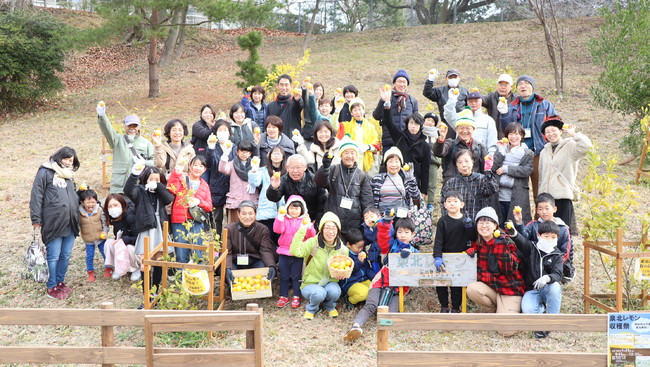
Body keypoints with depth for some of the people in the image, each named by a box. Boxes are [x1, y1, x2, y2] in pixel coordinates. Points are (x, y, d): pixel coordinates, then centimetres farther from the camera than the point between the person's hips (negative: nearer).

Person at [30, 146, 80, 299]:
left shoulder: (69, 175, 19)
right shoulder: (45, 172, -3)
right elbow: (36, 196, -6)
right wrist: (36, 218, -10)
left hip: (70, 224, 6)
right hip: (53, 223, -6)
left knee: (66, 256, 11)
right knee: (54, 256, 0)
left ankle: (60, 282, 27)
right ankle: (52, 287, 11)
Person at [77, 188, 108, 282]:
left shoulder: (99, 210, -8)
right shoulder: (80, 213, -12)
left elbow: (105, 222, -3)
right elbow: (77, 224, -1)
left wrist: (105, 231, -9)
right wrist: (77, 231, -15)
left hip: (100, 237, 1)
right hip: (88, 240, 0)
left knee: (105, 253, 10)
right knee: (89, 256, 6)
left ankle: (108, 269, 27)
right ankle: (90, 273, 20)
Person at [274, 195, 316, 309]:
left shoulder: (305, 220, 3)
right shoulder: (284, 220, 4)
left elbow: (311, 236, -7)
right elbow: (278, 230, -15)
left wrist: (308, 225, -24)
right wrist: (280, 216, -24)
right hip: (284, 253, 1)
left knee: (296, 276, 5)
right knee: (284, 276, 9)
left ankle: (296, 297, 14)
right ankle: (283, 296, 19)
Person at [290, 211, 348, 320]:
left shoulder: (343, 250, -1)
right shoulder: (313, 243, -12)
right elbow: (295, 251, -29)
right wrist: (302, 230, -32)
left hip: (330, 282, 3)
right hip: (310, 283, -3)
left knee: (335, 291, -31)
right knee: (319, 293, -34)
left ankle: (329, 307, 7)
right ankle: (311, 308, 3)